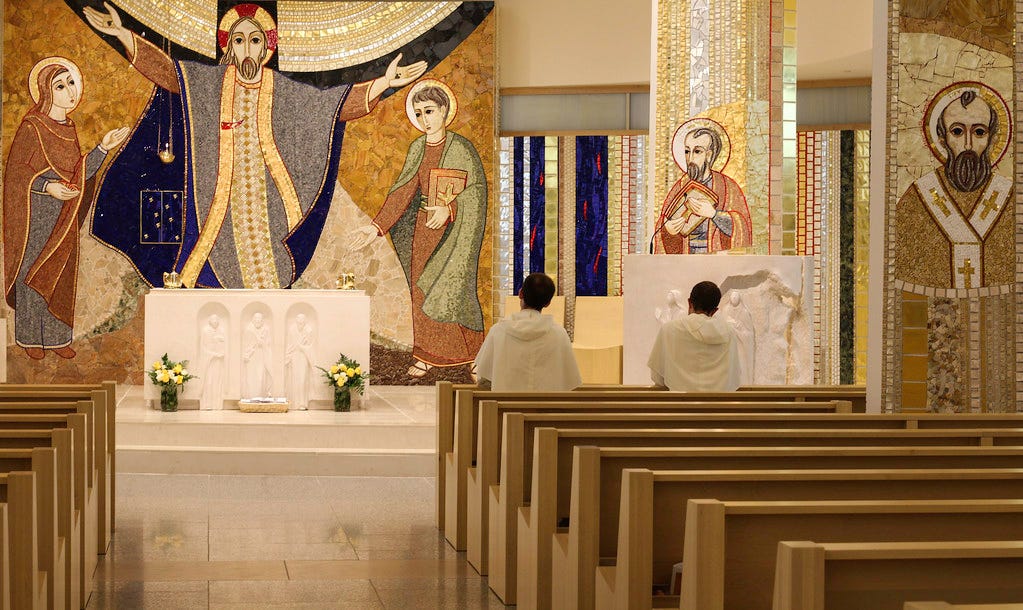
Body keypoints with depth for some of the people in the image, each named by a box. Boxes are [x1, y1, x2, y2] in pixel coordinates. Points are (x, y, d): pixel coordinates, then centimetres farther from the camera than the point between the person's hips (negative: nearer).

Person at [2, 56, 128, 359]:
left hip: (63, 214, 6)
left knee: (60, 273, 10)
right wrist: (47, 187, -24)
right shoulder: (31, 127, -11)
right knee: (33, 272, 1)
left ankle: (57, 337, 18)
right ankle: (31, 338, 12)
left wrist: (103, 148, -2)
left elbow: (80, 172, 7)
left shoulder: (68, 128, 8)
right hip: (36, 212, -6)